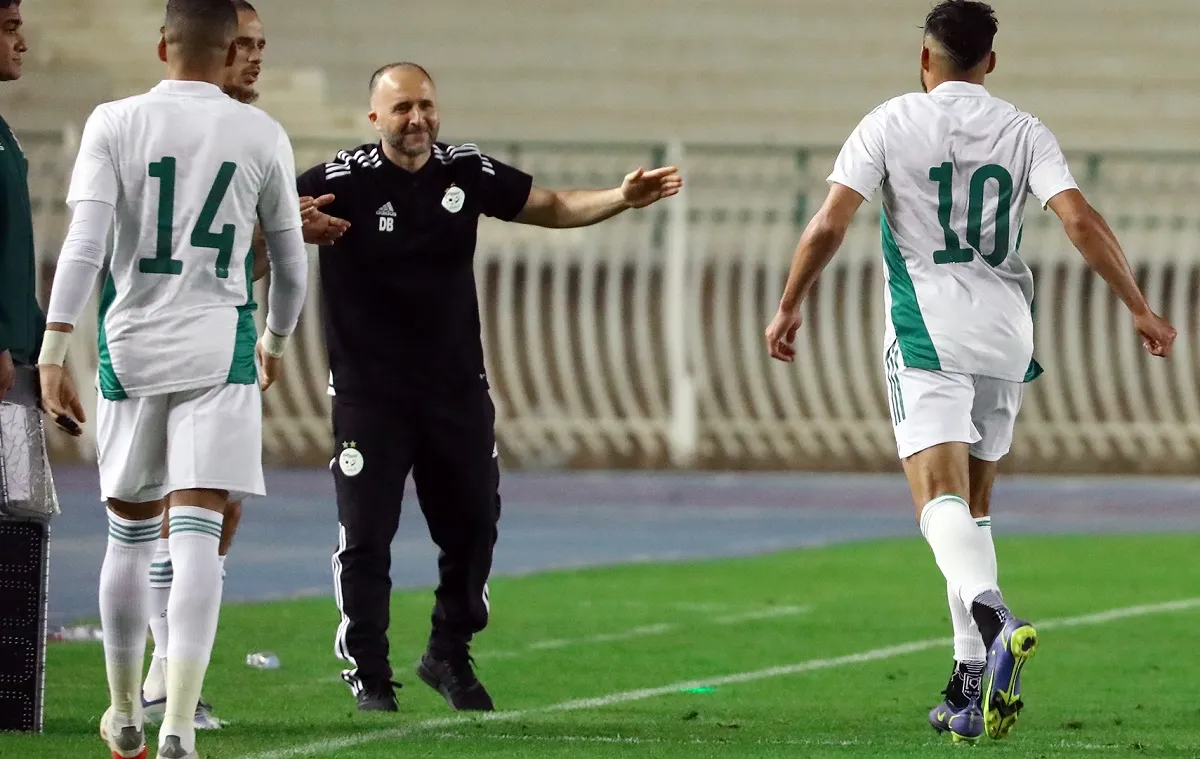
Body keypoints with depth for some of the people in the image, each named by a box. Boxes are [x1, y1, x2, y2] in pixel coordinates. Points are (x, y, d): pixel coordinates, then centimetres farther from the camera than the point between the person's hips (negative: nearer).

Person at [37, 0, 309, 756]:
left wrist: (55, 345, -11)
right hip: (220, 350, -1)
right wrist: (277, 340, 28)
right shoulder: (262, 136, 2)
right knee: (197, 534, -6)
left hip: (131, 345, 1)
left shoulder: (114, 122, -1)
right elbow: (290, 261, 11)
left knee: (131, 533, 15)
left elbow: (84, 240, -11)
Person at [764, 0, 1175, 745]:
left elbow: (829, 224, -6)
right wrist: (1140, 307, -1)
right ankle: (975, 684, 13)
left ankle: (993, 617, -44)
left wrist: (789, 308, 5)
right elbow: (1080, 219, -6)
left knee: (939, 493, -14)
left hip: (928, 332, -4)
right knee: (974, 501, 16)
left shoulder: (890, 124, 0)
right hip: (1005, 332, 4)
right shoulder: (1023, 131, 5)